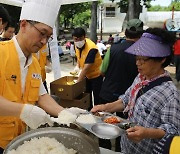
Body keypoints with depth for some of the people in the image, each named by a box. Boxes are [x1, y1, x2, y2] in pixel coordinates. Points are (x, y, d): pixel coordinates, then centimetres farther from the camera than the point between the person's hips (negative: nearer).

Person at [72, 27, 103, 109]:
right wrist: (77, 66, -3)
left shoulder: (91, 48, -32)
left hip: (96, 75, -7)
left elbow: (86, 68, -34)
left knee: (97, 97, 0)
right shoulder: (77, 45, -9)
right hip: (86, 75, 8)